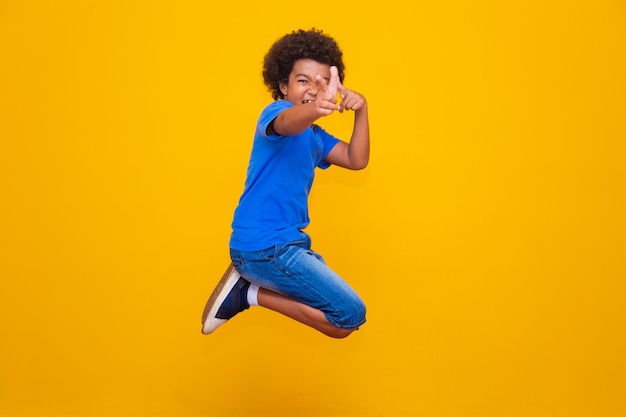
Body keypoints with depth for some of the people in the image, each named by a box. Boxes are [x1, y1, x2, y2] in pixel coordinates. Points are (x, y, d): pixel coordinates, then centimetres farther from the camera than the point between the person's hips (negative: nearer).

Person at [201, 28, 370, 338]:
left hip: (287, 243, 9)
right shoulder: (277, 111, -10)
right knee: (351, 314, -10)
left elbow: (357, 160, 5)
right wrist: (315, 109, -59)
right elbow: (288, 123, -35)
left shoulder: (315, 137, 16)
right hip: (265, 245, -9)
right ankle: (251, 292, -4)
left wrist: (361, 110, -10)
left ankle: (250, 285, 11)